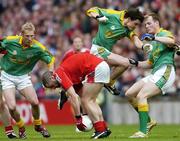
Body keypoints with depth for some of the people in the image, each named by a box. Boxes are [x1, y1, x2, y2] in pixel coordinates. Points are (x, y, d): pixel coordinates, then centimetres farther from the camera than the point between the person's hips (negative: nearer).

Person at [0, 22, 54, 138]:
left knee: (35, 102, -7)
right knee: (12, 107, -15)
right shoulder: (10, 41, -22)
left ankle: (38, 125, 24)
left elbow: (50, 59, -5)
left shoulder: (37, 48, -18)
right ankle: (21, 128, 14)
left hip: (23, 76, 2)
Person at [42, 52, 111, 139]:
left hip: (96, 68, -10)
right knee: (90, 101, 17)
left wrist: (78, 118, -15)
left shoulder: (59, 75, -8)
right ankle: (104, 128, 16)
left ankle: (100, 130, -7)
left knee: (86, 100, -4)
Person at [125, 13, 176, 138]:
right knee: (129, 94, 7)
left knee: (141, 96, -22)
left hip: (165, 71, -10)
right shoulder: (153, 43, 26)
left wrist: (154, 37, -35)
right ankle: (148, 122, 13)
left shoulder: (164, 33, -1)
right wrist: (136, 63, 17)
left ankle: (143, 131, -23)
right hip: (155, 73, 10)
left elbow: (171, 41, -26)